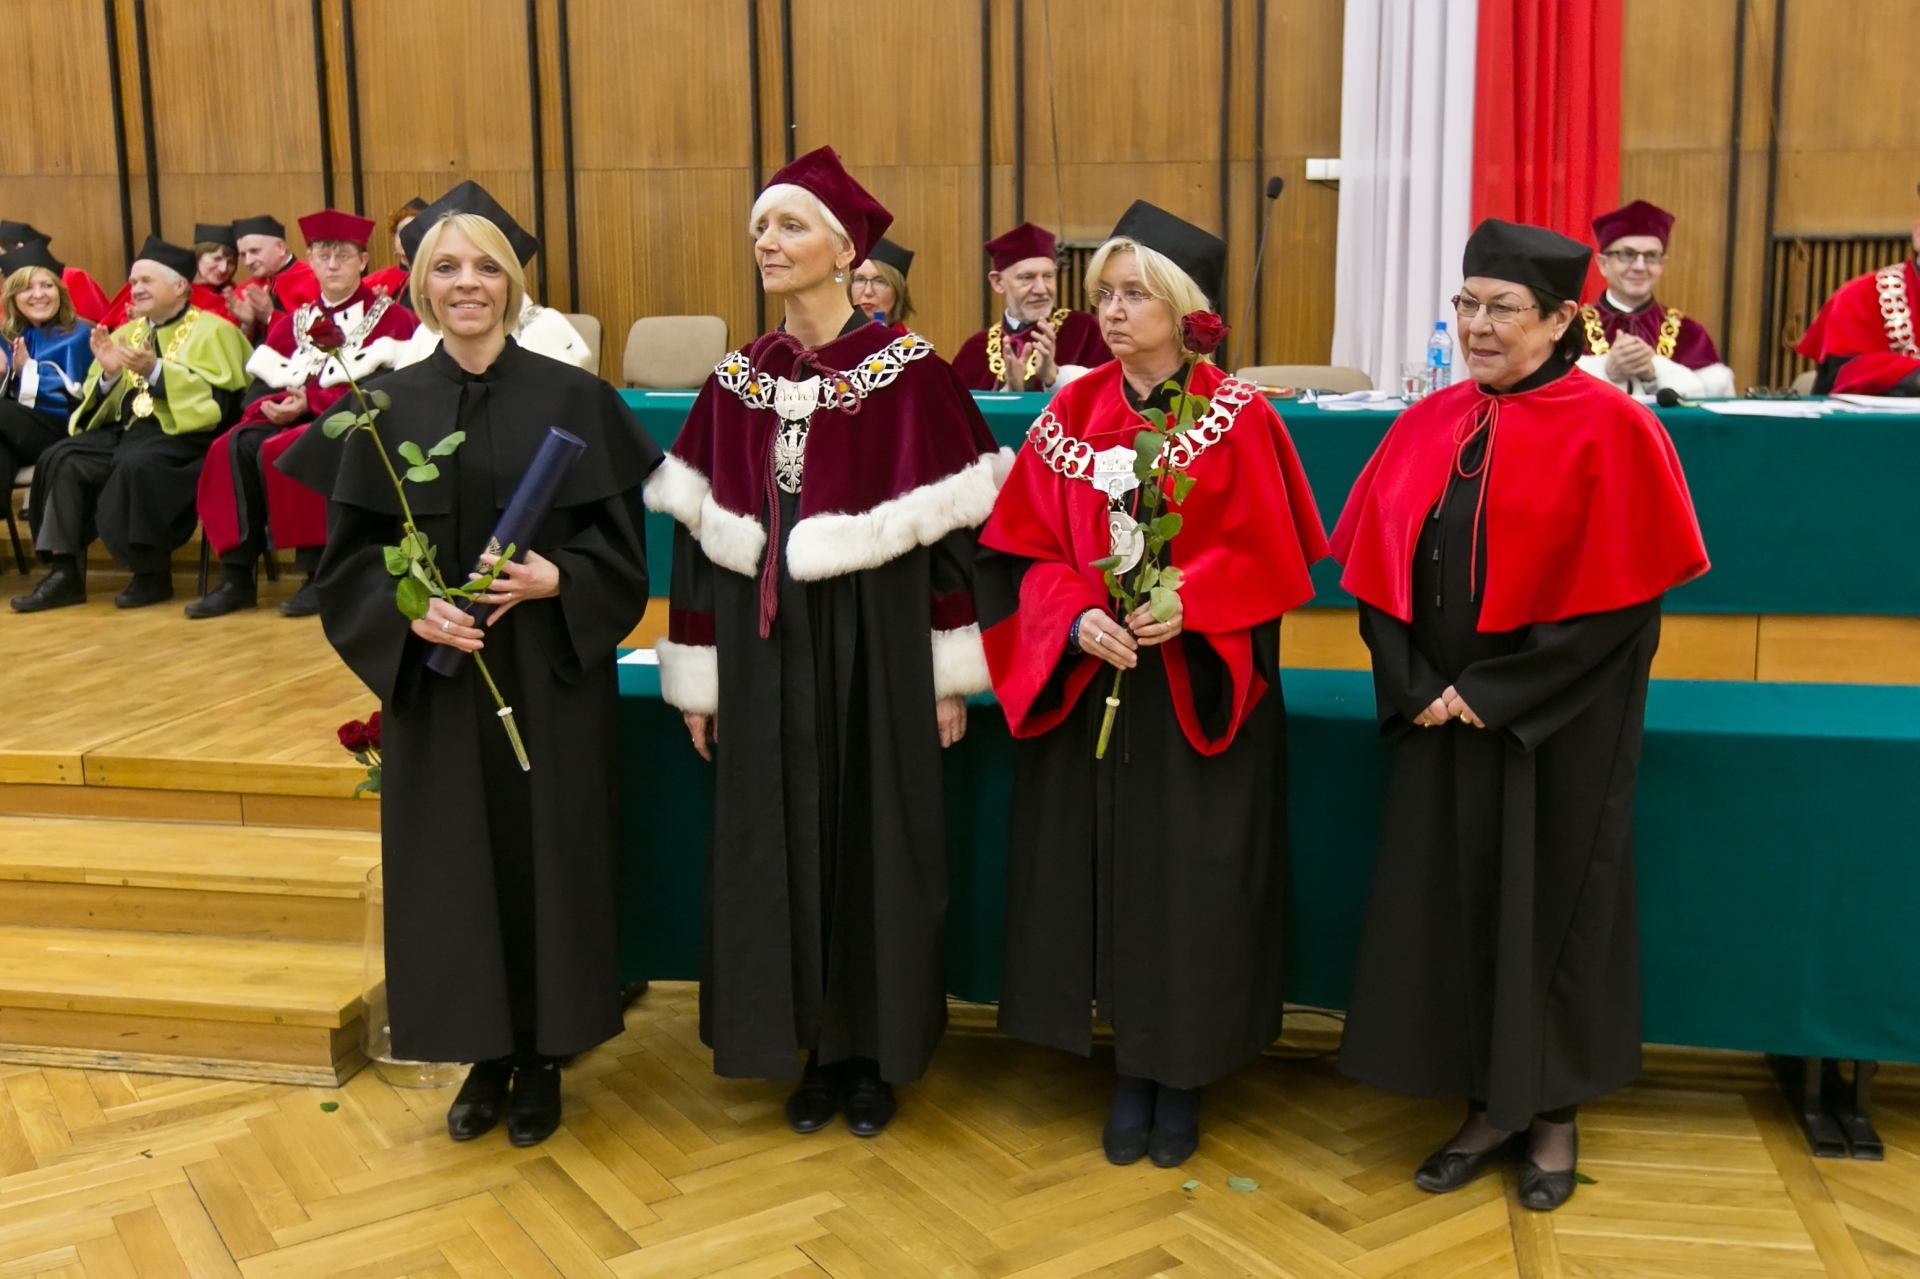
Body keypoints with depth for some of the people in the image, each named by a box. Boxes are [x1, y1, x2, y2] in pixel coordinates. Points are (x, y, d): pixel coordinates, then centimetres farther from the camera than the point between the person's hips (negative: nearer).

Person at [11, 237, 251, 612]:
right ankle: (64, 571, -16)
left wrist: (155, 369, -20)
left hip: (182, 433, -7)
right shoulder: (126, 332, 20)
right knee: (59, 459, -16)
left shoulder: (211, 330, 2)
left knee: (136, 465, -35)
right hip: (124, 429, 7)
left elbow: (218, 397, -13)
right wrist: (109, 374, -6)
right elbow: (100, 404, 17)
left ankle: (153, 573, -18)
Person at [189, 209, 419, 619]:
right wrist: (268, 404, -14)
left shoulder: (390, 317, 2)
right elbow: (262, 379, 11)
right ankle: (236, 575, -23)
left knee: (279, 452, -33)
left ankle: (320, 574, -24)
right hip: (293, 420, 5)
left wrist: (311, 401, -19)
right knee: (234, 447, -25)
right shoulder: (294, 321, 20)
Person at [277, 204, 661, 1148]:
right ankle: (487, 1055, 25)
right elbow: (349, 555, 2)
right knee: (456, 865, 7)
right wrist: (406, 612, -16)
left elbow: (619, 542, -1)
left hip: (550, 678, -1)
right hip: (432, 676, 2)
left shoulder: (572, 398, -2)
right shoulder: (390, 408, 2)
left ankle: (543, 1059, 22)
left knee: (548, 857, 5)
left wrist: (555, 582, -19)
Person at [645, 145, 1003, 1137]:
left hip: (875, 645, -4)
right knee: (777, 847, 9)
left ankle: (875, 1052, 25)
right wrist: (697, 681, 6)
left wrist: (952, 677, -7)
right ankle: (816, 1046, 28)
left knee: (874, 840, 6)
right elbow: (700, 537, 7)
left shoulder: (909, 374, -7)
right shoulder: (736, 383, 5)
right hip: (764, 650, 4)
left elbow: (954, 528, -6)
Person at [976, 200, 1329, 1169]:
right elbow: (1025, 549, 1)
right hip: (1092, 688, 3)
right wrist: (1077, 618, -17)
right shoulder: (1072, 416, 4)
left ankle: (1183, 1075, 21)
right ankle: (1131, 1070, 24)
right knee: (1109, 871, 8)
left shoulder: (1237, 419, -4)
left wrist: (1187, 607, -22)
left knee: (1191, 882, 3)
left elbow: (1266, 556, -6)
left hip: (1199, 697, -2)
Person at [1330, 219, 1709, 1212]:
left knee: (1551, 903, 7)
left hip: (1559, 723, -5)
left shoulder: (1608, 429, -9)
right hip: (1442, 716, 5)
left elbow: (1618, 595, -14)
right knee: (1450, 899, 9)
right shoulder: (1428, 427, 6)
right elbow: (1378, 572, 6)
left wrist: (1496, 696, -16)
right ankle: (1488, 1105, 26)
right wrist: (1415, 689, -7)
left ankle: (1553, 1114, 26)